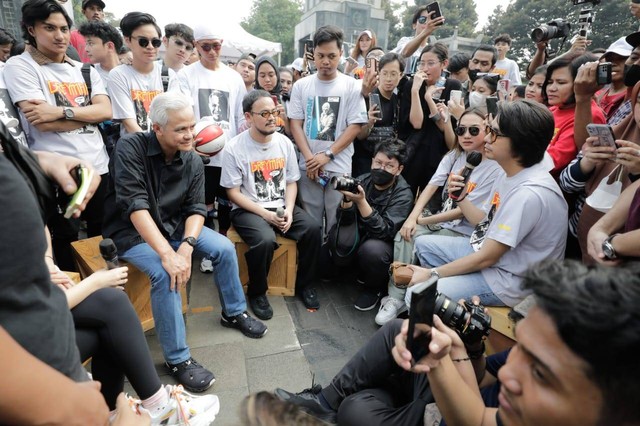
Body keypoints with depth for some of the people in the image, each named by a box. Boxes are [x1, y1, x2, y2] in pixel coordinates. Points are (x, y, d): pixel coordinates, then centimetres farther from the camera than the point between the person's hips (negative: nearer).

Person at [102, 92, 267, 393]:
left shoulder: (193, 160, -6)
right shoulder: (130, 148, -21)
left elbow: (196, 208, -8)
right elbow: (135, 206, -29)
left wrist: (187, 244, -28)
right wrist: (167, 253, -38)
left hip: (174, 224, 5)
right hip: (131, 230, -5)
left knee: (225, 248, -7)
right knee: (165, 273, -30)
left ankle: (234, 312, 16)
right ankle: (177, 359, -14)